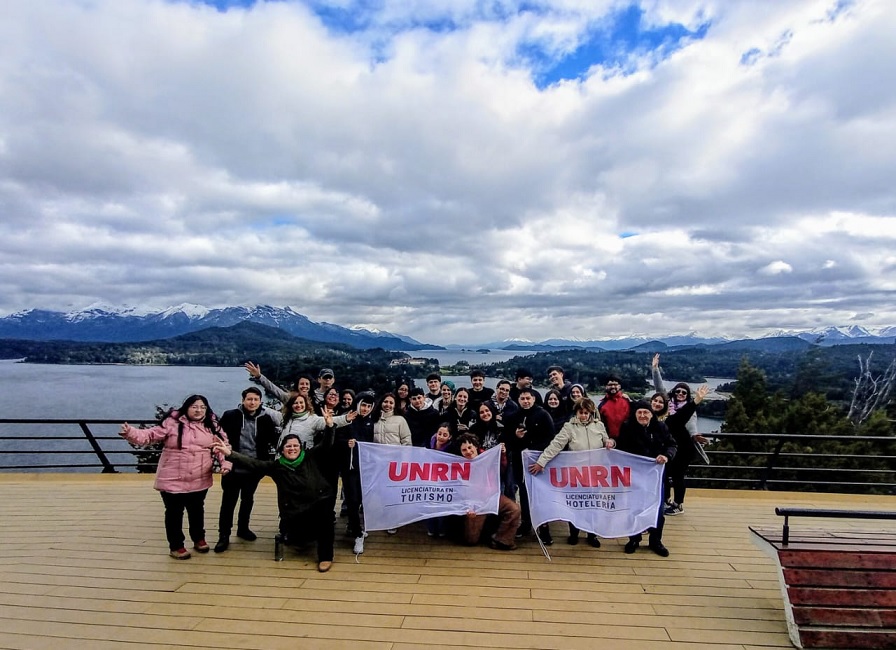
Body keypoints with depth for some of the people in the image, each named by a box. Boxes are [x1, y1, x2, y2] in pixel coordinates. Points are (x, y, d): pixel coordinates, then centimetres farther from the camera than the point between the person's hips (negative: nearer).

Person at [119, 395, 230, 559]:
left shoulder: (211, 426, 0)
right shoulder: (172, 422, -10)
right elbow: (151, 435, -10)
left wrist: (225, 463, -12)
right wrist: (130, 433, -26)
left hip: (200, 481, 3)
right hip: (172, 480, -3)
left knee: (197, 511, 20)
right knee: (174, 513, 9)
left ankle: (199, 539, 40)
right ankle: (176, 546, 27)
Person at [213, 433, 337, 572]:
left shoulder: (310, 457, 3)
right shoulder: (277, 466, 4)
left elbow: (326, 443, -5)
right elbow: (254, 463, -4)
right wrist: (230, 453, -14)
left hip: (318, 505, -2)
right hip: (294, 513, 2)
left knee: (325, 511, -33)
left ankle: (325, 556, -15)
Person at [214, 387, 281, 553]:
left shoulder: (266, 419, -3)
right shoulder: (230, 416, -8)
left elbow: (274, 440, 2)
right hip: (233, 467, -2)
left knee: (248, 500, 19)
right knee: (228, 501, 6)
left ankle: (243, 529, 37)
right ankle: (224, 535, 19)